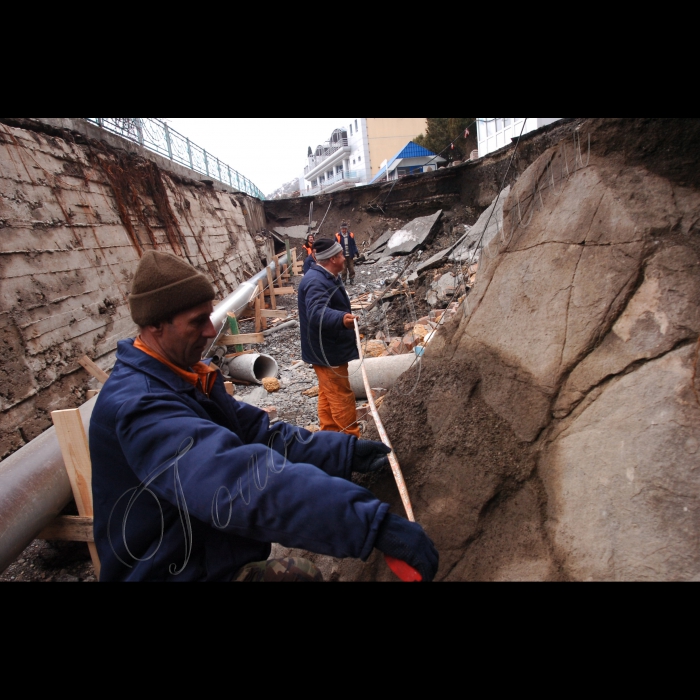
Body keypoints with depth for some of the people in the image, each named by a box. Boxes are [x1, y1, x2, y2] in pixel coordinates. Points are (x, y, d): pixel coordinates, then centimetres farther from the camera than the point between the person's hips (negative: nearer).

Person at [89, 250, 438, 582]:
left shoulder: (185, 378, 2)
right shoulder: (137, 406, -30)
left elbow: (258, 431, -2)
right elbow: (241, 479, -43)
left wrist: (347, 452, -11)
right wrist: (373, 522, -46)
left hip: (208, 550, 8)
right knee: (301, 573, -13)